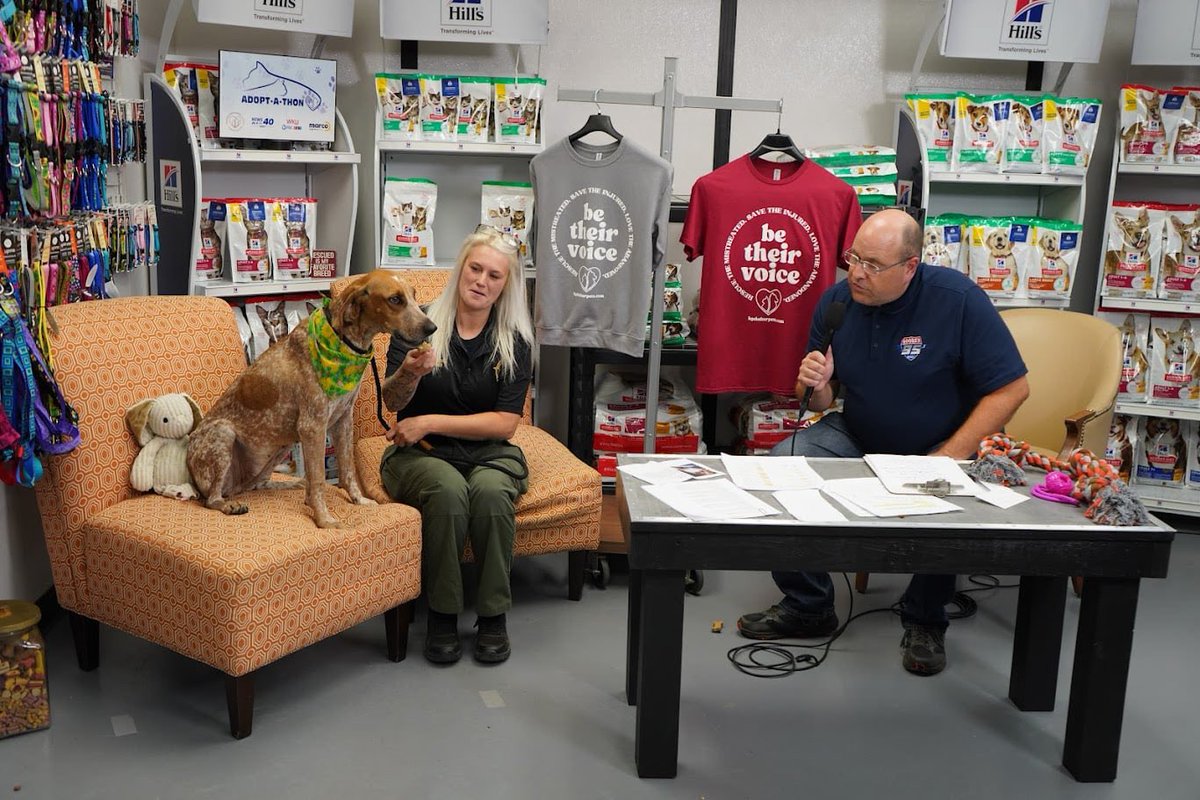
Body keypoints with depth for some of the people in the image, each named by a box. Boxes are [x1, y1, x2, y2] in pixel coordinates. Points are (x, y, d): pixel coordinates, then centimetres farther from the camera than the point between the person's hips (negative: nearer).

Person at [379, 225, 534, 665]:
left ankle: (493, 615, -15)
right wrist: (409, 373, -33)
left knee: (491, 490, -33)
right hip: (419, 453, -1)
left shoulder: (515, 341, 0)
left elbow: (504, 422, -6)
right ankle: (442, 614, -16)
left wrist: (430, 422, -13)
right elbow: (393, 402, -9)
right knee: (448, 489, -34)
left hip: (488, 452, 1)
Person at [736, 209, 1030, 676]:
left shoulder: (957, 300, -18)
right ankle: (808, 606, -2)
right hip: (855, 440, 4)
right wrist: (816, 387, -21)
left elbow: (1012, 388, -17)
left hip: (935, 449, -4)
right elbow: (821, 404, 5)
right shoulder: (837, 301, -5)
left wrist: (950, 458, -22)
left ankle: (924, 621, -2)